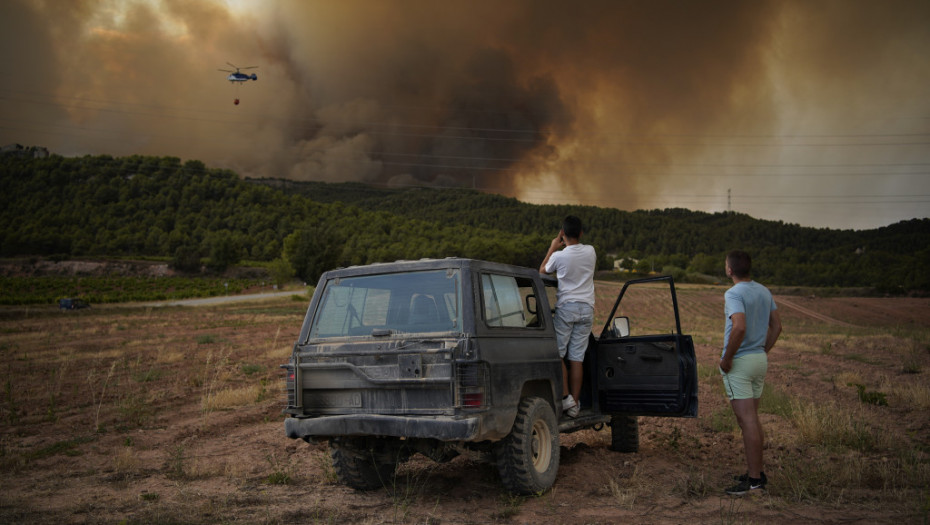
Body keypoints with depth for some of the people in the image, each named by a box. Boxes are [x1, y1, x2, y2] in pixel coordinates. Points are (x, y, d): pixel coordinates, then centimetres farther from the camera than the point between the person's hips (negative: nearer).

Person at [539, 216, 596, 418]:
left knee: (557, 354, 2)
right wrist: (565, 247, 32)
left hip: (566, 307, -4)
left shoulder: (559, 256, -8)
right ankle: (574, 405, 3)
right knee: (577, 358, 3)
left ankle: (565, 397, -10)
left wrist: (553, 248, 19)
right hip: (587, 308, 4)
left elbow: (542, 271, 12)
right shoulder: (590, 251, 3)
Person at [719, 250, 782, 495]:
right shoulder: (764, 291, 10)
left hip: (739, 363, -9)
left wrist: (726, 358, -20)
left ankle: (754, 480, -4)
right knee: (752, 418, 17)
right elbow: (776, 325, 13)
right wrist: (764, 351, 18)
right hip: (760, 359, 9)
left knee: (747, 421, -7)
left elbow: (740, 328, -30)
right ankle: (756, 472, 25)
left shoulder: (734, 294, -17)